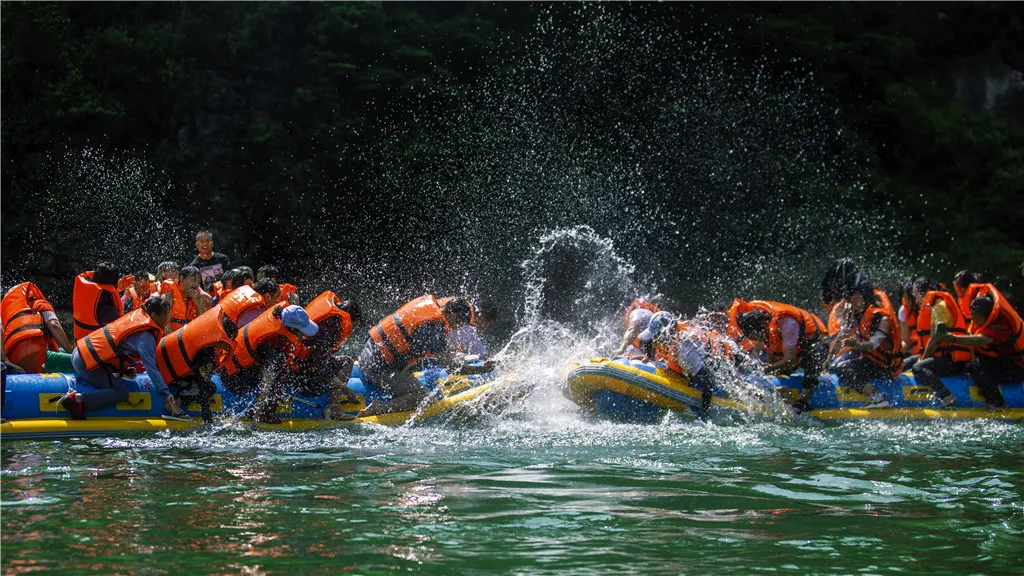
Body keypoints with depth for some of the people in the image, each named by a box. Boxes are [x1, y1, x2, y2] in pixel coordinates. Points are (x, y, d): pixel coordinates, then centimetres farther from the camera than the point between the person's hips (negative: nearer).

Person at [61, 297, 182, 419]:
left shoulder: (138, 315, 10)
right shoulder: (145, 337, -17)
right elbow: (151, 368, -24)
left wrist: (124, 369, 18)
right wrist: (167, 396, -25)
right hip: (88, 363, -10)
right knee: (121, 393, -11)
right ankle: (79, 400, -22)